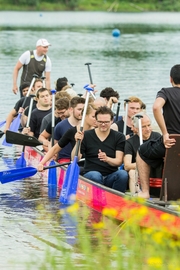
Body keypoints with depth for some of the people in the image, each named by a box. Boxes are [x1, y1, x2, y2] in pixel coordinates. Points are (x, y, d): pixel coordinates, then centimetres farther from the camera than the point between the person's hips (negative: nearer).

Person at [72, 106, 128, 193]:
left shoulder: (119, 137, 7)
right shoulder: (87, 135, 5)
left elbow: (119, 161, -3)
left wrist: (107, 159, -25)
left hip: (110, 177, 1)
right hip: (90, 175, -1)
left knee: (123, 174, -31)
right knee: (96, 176, -36)